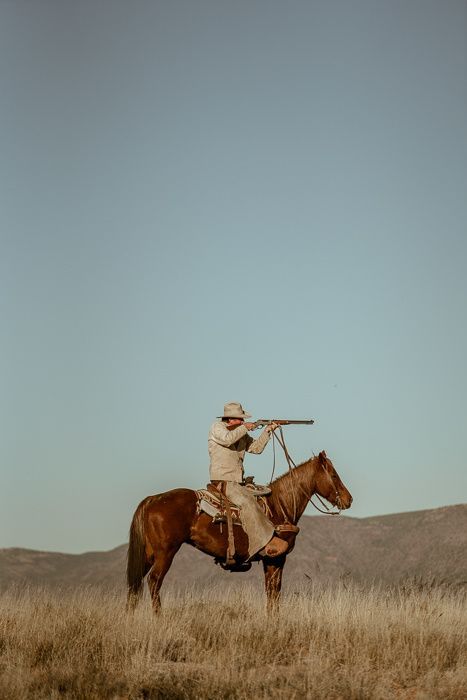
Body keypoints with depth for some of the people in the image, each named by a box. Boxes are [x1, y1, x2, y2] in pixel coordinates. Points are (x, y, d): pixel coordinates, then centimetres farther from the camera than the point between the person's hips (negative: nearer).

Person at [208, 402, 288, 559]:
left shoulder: (241, 433, 17)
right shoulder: (217, 427, -5)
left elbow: (256, 448, 18)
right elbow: (227, 439, -25)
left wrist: (267, 431, 8)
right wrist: (244, 428, -14)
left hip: (238, 481, 9)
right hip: (222, 481, -9)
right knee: (247, 502, -26)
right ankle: (265, 543, -28)